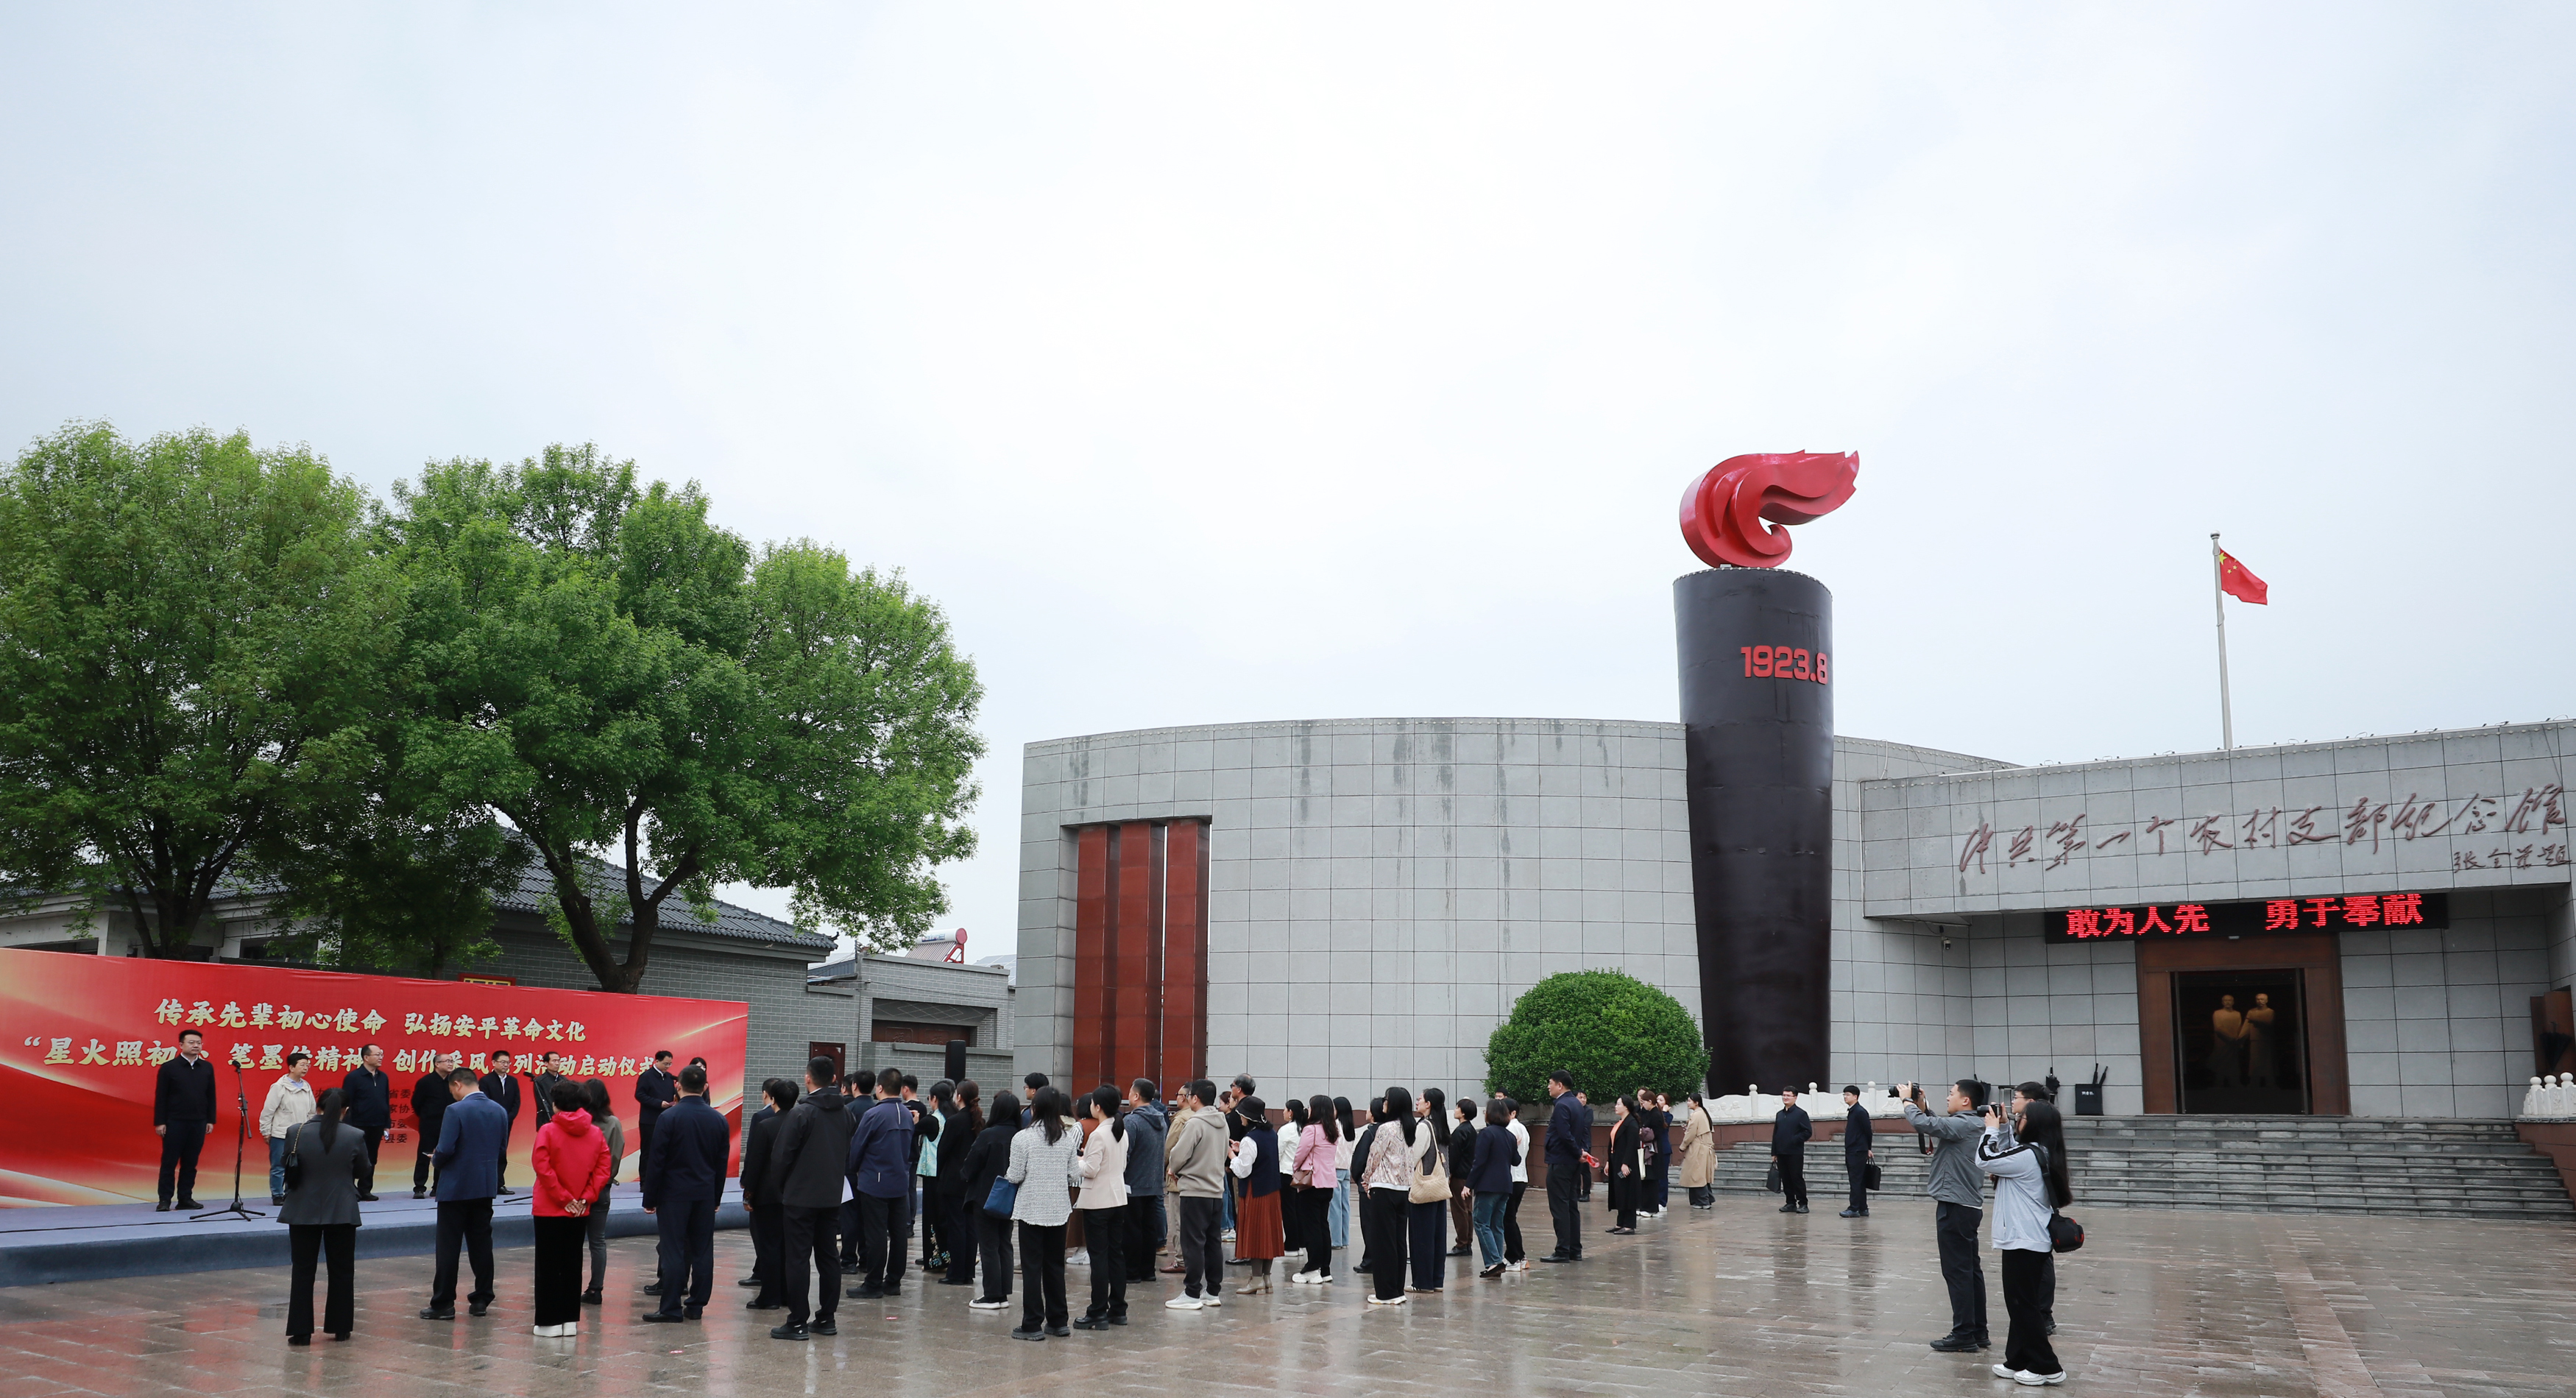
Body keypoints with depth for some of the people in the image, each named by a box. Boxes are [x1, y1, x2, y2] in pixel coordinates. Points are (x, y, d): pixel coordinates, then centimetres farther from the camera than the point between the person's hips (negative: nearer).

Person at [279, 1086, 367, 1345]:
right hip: (342, 1212, 0)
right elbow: (362, 1172, 1)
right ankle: (340, 1328, 17)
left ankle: (301, 1331, 7)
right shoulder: (355, 1136, -11)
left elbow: (287, 1169, 1)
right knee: (342, 1270, 11)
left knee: (302, 1271, 9)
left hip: (303, 1211, 0)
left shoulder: (295, 1132, -9)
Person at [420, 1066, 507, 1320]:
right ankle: (481, 1299, 14)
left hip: (456, 1186, -6)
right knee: (481, 1243, 11)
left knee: (448, 1247, 1)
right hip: (486, 1186, 6)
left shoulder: (455, 1111, -15)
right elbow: (503, 1147, 8)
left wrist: (437, 1162, 1)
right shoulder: (499, 1111, 4)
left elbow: (446, 1150, -19)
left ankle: (443, 1304, 5)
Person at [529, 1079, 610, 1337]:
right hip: (580, 1211, 4)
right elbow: (603, 1169, -2)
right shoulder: (596, 1134, 1)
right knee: (573, 1264, 12)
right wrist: (585, 1198, -2)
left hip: (549, 1210, -4)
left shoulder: (548, 1131, -12)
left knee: (548, 1266, 4)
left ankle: (550, 1322, 5)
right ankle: (571, 1321, 14)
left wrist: (564, 1198, -10)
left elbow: (543, 1169, -17)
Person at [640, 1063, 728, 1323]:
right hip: (705, 1195, 4)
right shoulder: (719, 1120, 4)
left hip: (674, 1194, -4)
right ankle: (696, 1305, 12)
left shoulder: (668, 1118, -10)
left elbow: (656, 1162, -9)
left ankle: (671, 1308, 1)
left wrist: (650, 1199, -2)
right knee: (702, 1251, 8)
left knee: (673, 1251, -1)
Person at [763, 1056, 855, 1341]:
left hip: (800, 1197, -6)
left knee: (796, 1258, -1)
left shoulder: (801, 1113, -13)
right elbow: (850, 1155, 12)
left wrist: (776, 1189, 4)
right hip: (832, 1197, 6)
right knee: (829, 1256, 11)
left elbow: (781, 1156, -11)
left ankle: (798, 1322, -1)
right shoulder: (846, 1114, 5)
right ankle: (826, 1318, 15)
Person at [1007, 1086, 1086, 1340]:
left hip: (1031, 1209, -4)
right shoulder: (1068, 1138, 0)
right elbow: (1075, 1175, 3)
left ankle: (1033, 1325, 3)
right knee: (1055, 1265, 13)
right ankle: (1058, 1322, 18)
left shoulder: (1022, 1138, -11)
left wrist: (1007, 1173, 11)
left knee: (1032, 1267, 2)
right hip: (1059, 1209, 4)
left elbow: (1015, 1176, -11)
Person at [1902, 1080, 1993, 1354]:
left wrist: (1908, 1101, -10)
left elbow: (1923, 1124, -26)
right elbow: (1935, 1127, 19)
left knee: (1957, 1271, -6)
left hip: (1955, 1207, -10)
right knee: (1970, 1269, 13)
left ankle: (1964, 1334, -3)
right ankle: (1978, 1332, 19)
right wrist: (1921, 1106, 9)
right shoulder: (1972, 1125, 13)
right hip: (1969, 1205, 10)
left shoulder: (1962, 1124, -18)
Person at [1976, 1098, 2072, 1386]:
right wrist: (2004, 1127, 13)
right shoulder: (2041, 1154, 8)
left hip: (2023, 1241, -10)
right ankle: (2018, 1362, 22)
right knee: (2021, 1303, 16)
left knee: (2024, 1305, -1)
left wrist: (1992, 1128, -6)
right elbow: (2006, 1158, 24)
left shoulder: (2027, 1155, -21)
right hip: (2034, 1240, 10)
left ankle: (2047, 1367, 6)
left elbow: (1984, 1160, -17)